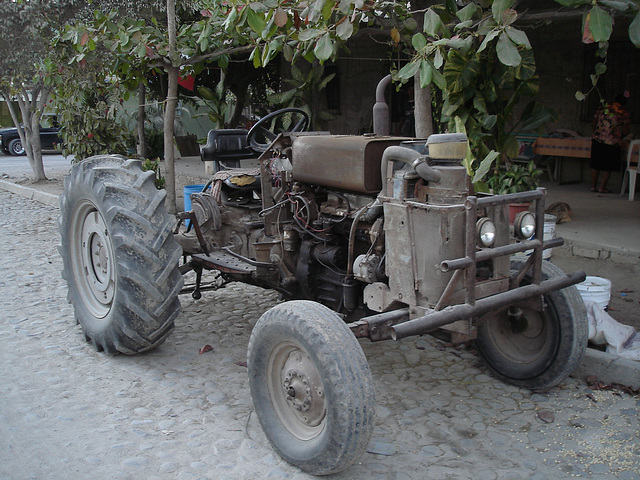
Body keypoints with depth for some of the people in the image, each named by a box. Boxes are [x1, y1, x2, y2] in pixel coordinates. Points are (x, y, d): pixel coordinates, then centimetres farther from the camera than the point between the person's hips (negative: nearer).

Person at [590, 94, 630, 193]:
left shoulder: (602, 109, 5)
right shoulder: (623, 115, -3)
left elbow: (594, 124, 12)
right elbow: (626, 131, 1)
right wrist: (619, 138, 21)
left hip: (597, 140, 3)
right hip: (611, 144, -3)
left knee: (595, 164, 11)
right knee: (608, 166, 9)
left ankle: (593, 186, 15)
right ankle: (602, 187, 9)